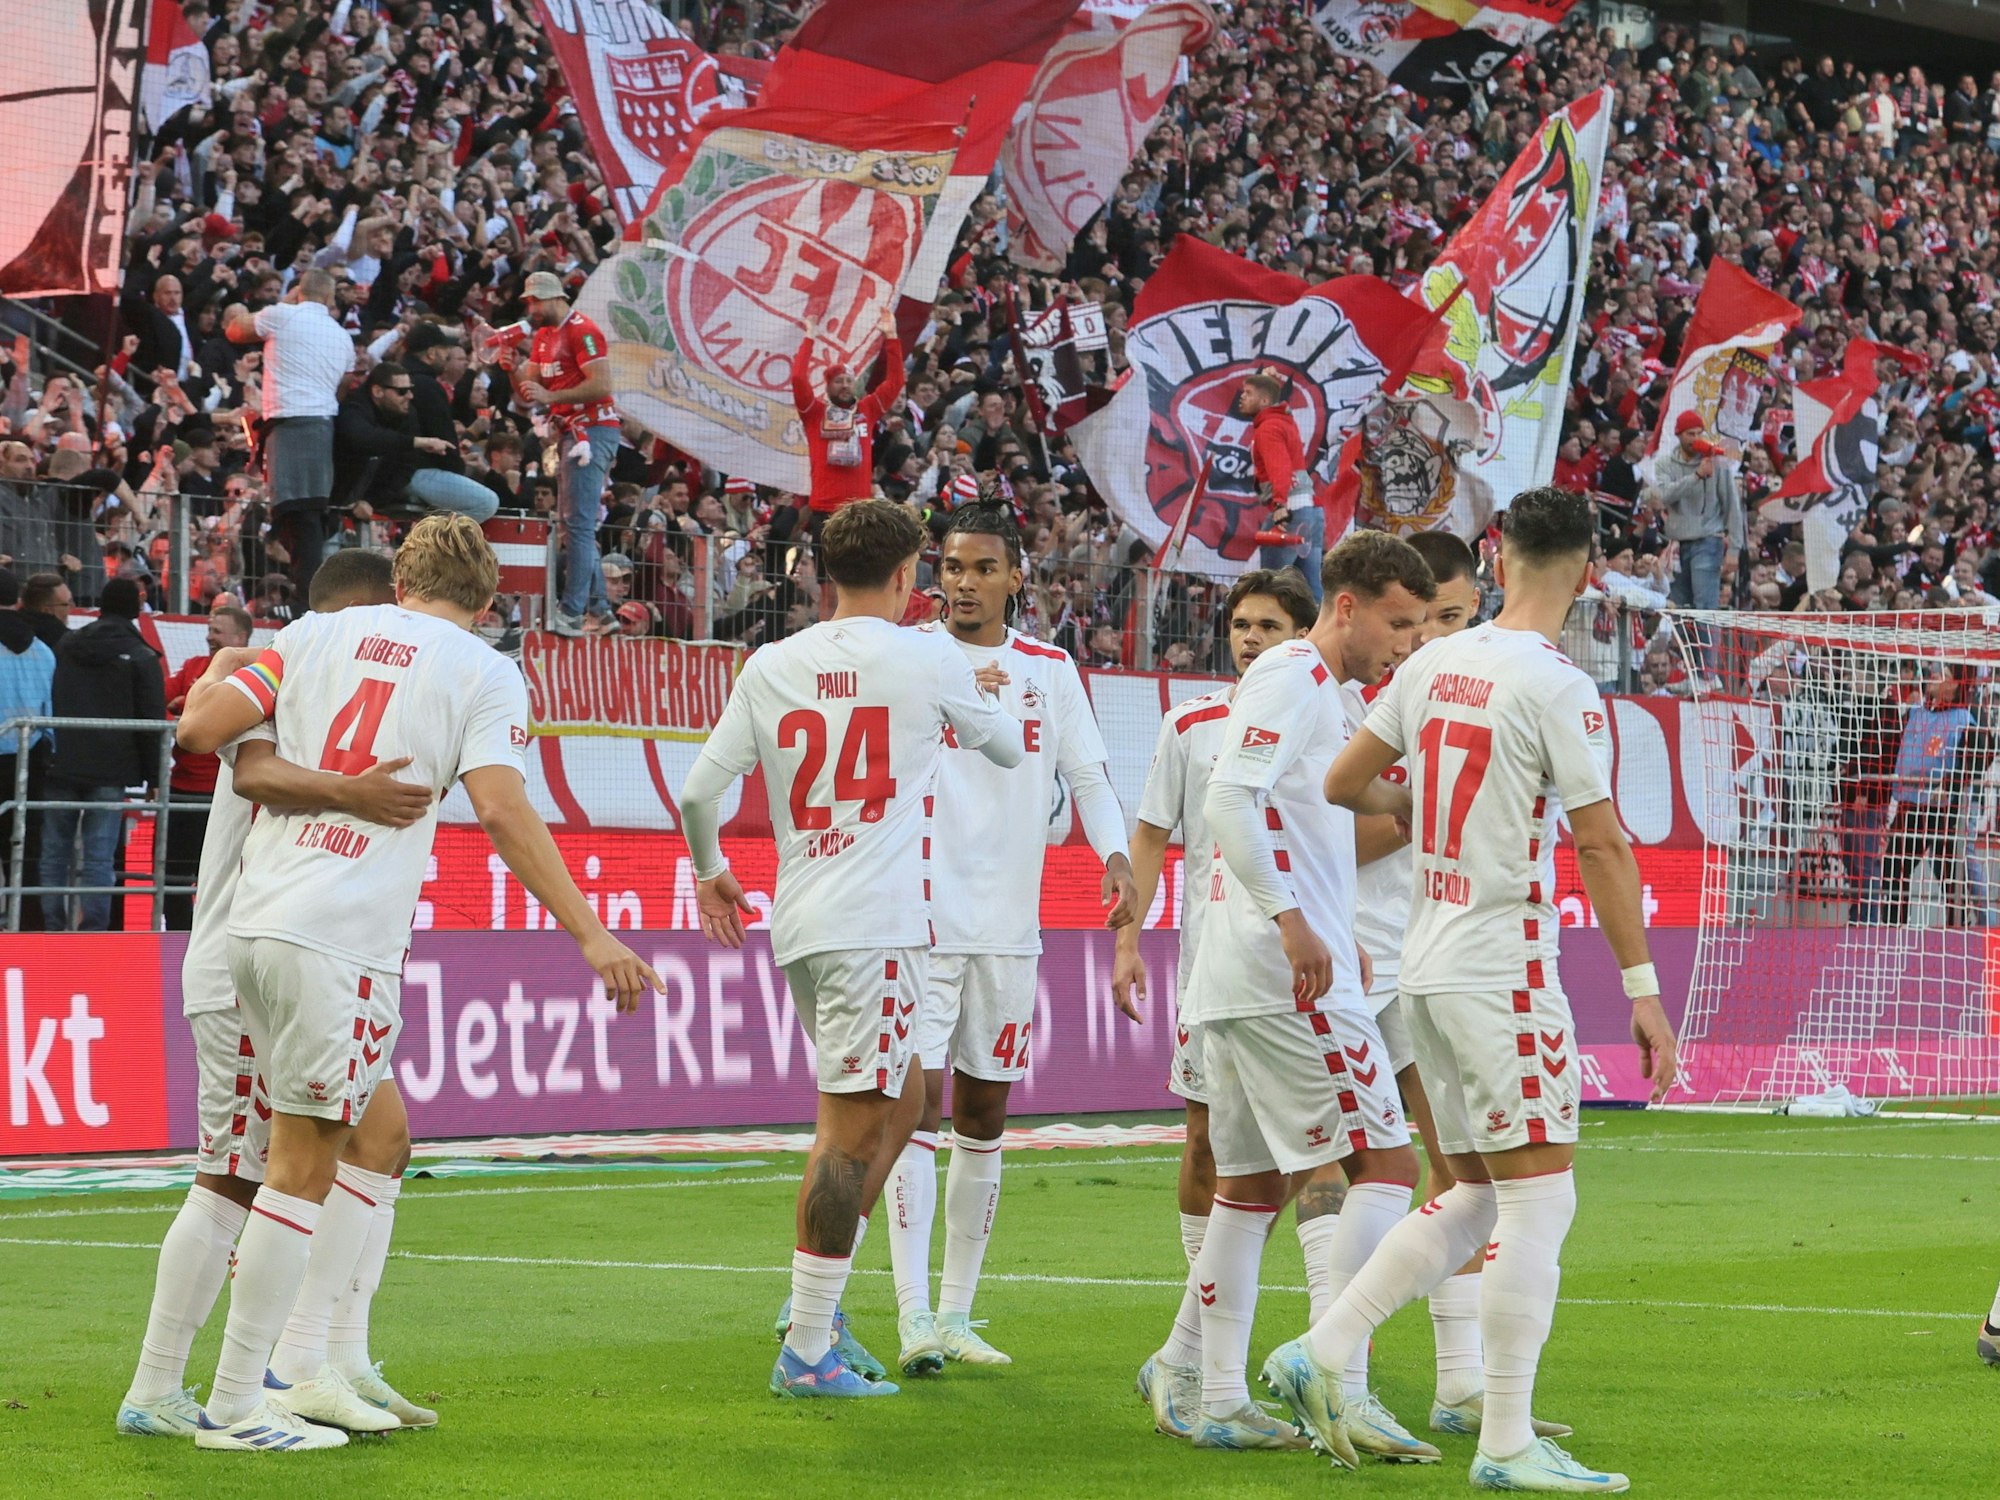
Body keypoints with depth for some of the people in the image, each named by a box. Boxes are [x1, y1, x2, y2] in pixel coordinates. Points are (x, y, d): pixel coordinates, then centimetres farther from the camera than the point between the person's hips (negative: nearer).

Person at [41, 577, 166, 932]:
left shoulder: (66, 647, 10)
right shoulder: (142, 658, -2)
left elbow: (46, 705, 16)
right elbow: (152, 721, -4)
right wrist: (153, 777, 1)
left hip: (60, 766, 3)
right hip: (110, 770, -3)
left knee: (55, 850, 8)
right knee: (99, 856, -4)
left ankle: (51, 928, 8)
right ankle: (93, 929, -7)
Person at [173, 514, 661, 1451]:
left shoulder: (317, 634, 14)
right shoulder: (485, 674, 2)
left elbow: (200, 728, 8)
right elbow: (501, 810, -11)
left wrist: (215, 679, 31)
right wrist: (590, 933, -12)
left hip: (254, 920, 6)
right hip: (342, 941, -6)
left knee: (373, 1136, 19)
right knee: (302, 1166, -1)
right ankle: (234, 1406, 0)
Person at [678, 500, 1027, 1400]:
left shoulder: (771, 666, 8)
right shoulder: (929, 659, -3)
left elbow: (699, 790, 5)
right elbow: (1008, 749, 14)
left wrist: (709, 872, 24)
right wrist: (981, 695, 36)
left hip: (800, 921, 6)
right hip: (876, 923, -6)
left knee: (896, 1107, 20)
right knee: (854, 1126, -6)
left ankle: (818, 1302, 19)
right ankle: (808, 1350, -8)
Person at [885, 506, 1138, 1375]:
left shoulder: (1050, 671, 9)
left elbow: (1088, 776, 8)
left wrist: (1116, 856, -8)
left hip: (1009, 926, 4)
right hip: (919, 918, -4)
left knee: (983, 1120, 9)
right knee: (917, 1107, -11)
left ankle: (957, 1315, 17)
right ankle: (914, 1317, -13)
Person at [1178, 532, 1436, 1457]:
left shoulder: (1314, 686, 21)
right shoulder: (1294, 676, -10)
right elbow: (1227, 802, -21)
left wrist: (1338, 931, 20)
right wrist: (1292, 922, -26)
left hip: (1238, 981, 11)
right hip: (1288, 975, -11)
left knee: (1250, 1184, 11)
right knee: (1385, 1163, -10)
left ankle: (1221, 1402, 13)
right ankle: (1344, 1391, -15)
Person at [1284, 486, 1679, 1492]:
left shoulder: (1433, 664, 8)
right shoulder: (1557, 687, -13)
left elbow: (1344, 783, 14)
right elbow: (1601, 847, -14)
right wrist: (1644, 990, -12)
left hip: (1424, 972, 8)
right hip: (1504, 969, -8)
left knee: (1479, 1195, 15)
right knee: (1540, 1198, -3)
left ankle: (1322, 1352, 10)